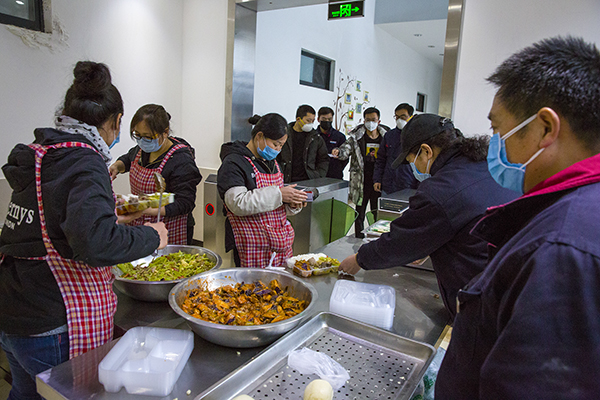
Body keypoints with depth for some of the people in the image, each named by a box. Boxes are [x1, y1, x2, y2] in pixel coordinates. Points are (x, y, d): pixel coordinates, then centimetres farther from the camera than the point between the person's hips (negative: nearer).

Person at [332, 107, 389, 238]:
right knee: (360, 214, 5)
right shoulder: (357, 136, -1)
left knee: (378, 214, 8)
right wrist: (338, 152, -33)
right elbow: (346, 149, -10)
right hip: (361, 182, -2)